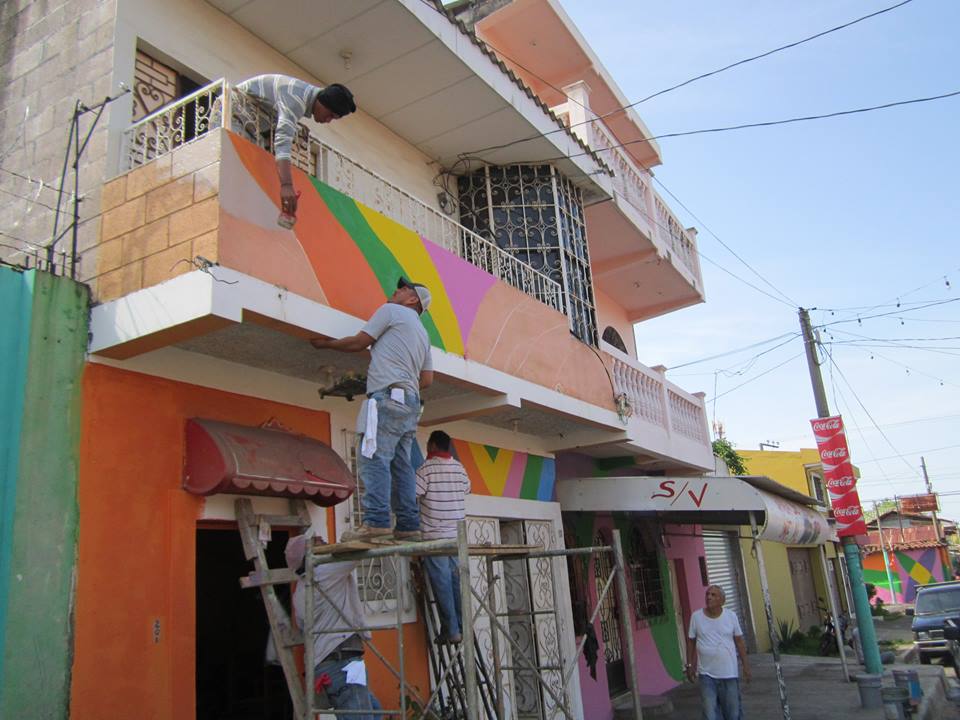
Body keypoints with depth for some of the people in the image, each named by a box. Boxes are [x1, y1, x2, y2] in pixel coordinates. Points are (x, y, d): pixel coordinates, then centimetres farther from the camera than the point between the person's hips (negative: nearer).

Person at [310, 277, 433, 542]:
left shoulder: (391, 310, 7)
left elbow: (358, 343, 6)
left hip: (387, 396, -8)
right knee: (401, 465, 5)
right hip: (410, 402, 9)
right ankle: (409, 526, 2)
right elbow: (427, 379, 23)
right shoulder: (422, 333, 29)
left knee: (374, 458, -15)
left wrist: (325, 343, 19)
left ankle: (376, 521, -24)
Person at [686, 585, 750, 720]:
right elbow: (691, 642, 3)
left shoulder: (731, 616, -3)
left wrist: (745, 665, 3)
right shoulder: (696, 617, -5)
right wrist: (690, 665, 2)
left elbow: (739, 642, 4)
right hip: (706, 675, -1)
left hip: (729, 673, 1)